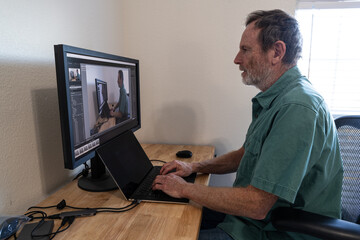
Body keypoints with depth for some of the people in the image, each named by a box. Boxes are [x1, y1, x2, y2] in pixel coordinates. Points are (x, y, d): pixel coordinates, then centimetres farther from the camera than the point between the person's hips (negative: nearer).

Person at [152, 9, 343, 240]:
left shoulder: (297, 109, -29)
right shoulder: (273, 99, 6)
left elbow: (256, 206, -30)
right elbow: (246, 154, 14)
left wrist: (185, 189, -17)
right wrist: (194, 167, 2)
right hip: (252, 212, 9)